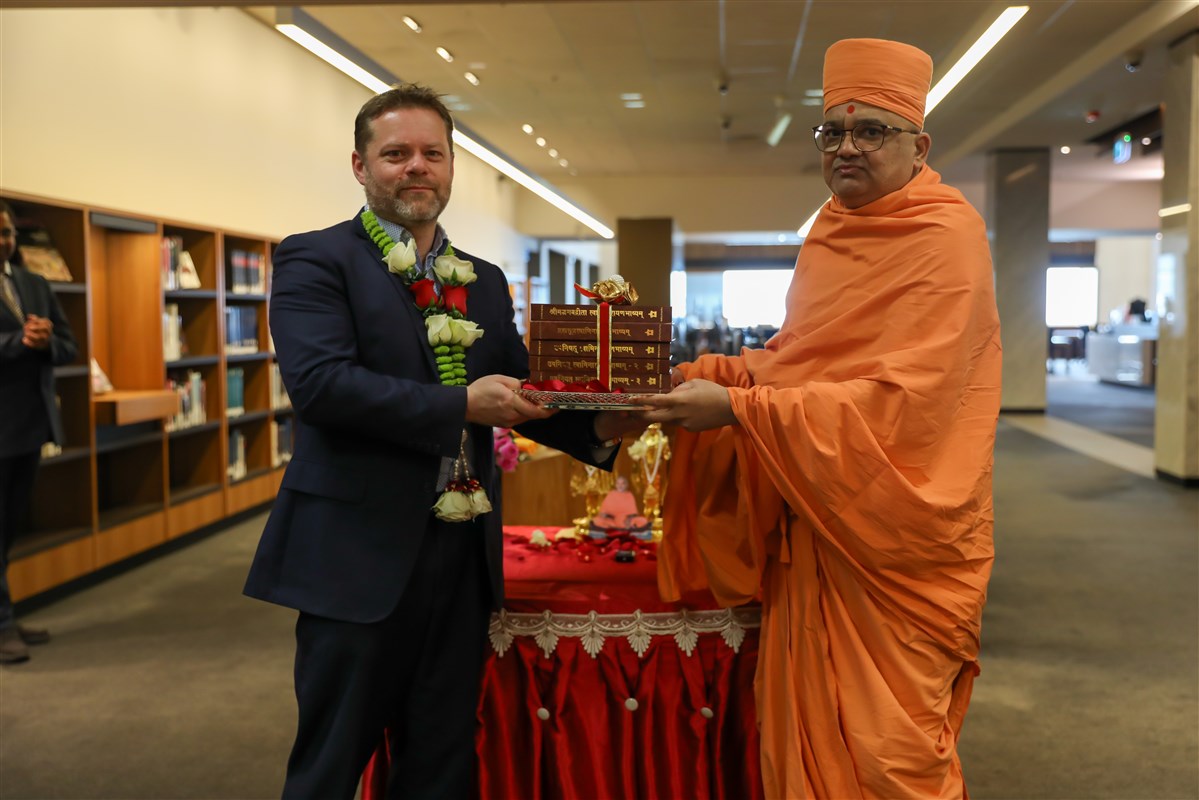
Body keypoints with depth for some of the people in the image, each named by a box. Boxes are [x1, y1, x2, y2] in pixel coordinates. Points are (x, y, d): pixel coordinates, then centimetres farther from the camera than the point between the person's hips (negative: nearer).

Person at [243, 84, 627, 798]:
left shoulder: (485, 282, 15)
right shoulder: (314, 260, -4)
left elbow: (520, 394, 12)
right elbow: (319, 380, -19)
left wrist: (595, 427, -8)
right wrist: (461, 405, -22)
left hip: (464, 556, 6)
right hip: (360, 557, -5)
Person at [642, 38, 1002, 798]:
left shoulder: (946, 237, -13)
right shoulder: (831, 230, 12)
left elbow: (899, 398, -23)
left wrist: (736, 408, -24)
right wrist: (705, 374, 0)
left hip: (894, 537, -7)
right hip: (812, 523, 7)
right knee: (802, 734, 13)